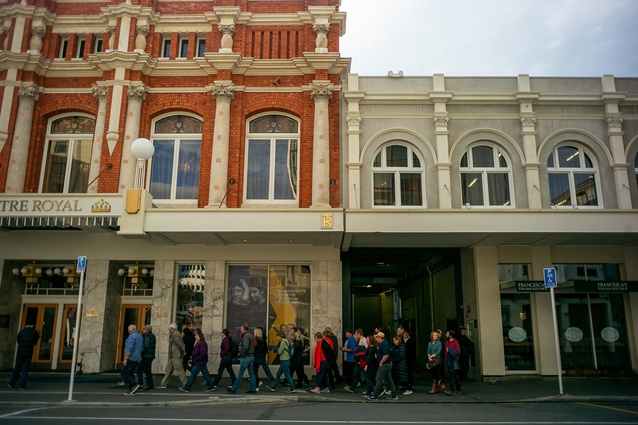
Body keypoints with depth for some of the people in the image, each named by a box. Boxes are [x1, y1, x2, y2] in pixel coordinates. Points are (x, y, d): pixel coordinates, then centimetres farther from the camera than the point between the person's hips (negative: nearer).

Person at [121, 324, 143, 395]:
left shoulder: (132, 336, -12)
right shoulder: (140, 336, 18)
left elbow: (130, 348, -21)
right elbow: (141, 349, 21)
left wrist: (125, 359, -20)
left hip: (131, 359, -9)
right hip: (137, 359, 9)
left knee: (124, 373, -3)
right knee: (131, 374, 11)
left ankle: (134, 385, -13)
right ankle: (132, 391, 7)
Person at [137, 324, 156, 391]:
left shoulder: (147, 336, -13)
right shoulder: (152, 336, 15)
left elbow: (146, 346, -22)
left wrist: (141, 352, -12)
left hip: (146, 356, -10)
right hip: (151, 356, 10)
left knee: (139, 369, -4)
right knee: (148, 371, 12)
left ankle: (141, 385, -6)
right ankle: (150, 386, 12)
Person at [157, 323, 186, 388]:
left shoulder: (175, 335, -15)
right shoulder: (177, 334, 17)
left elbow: (179, 344, -20)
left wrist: (183, 352, -10)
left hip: (176, 356, -11)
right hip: (173, 356, 11)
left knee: (179, 370, -7)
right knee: (168, 370, 15)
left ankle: (185, 384, -3)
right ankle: (163, 384, 23)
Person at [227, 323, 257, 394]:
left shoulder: (246, 336, -14)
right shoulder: (251, 335, 15)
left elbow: (245, 347, -24)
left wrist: (241, 354, -10)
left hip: (246, 357, -9)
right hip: (251, 356, 9)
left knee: (240, 373, -3)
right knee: (251, 373, 9)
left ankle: (234, 388, 3)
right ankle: (253, 389, 10)